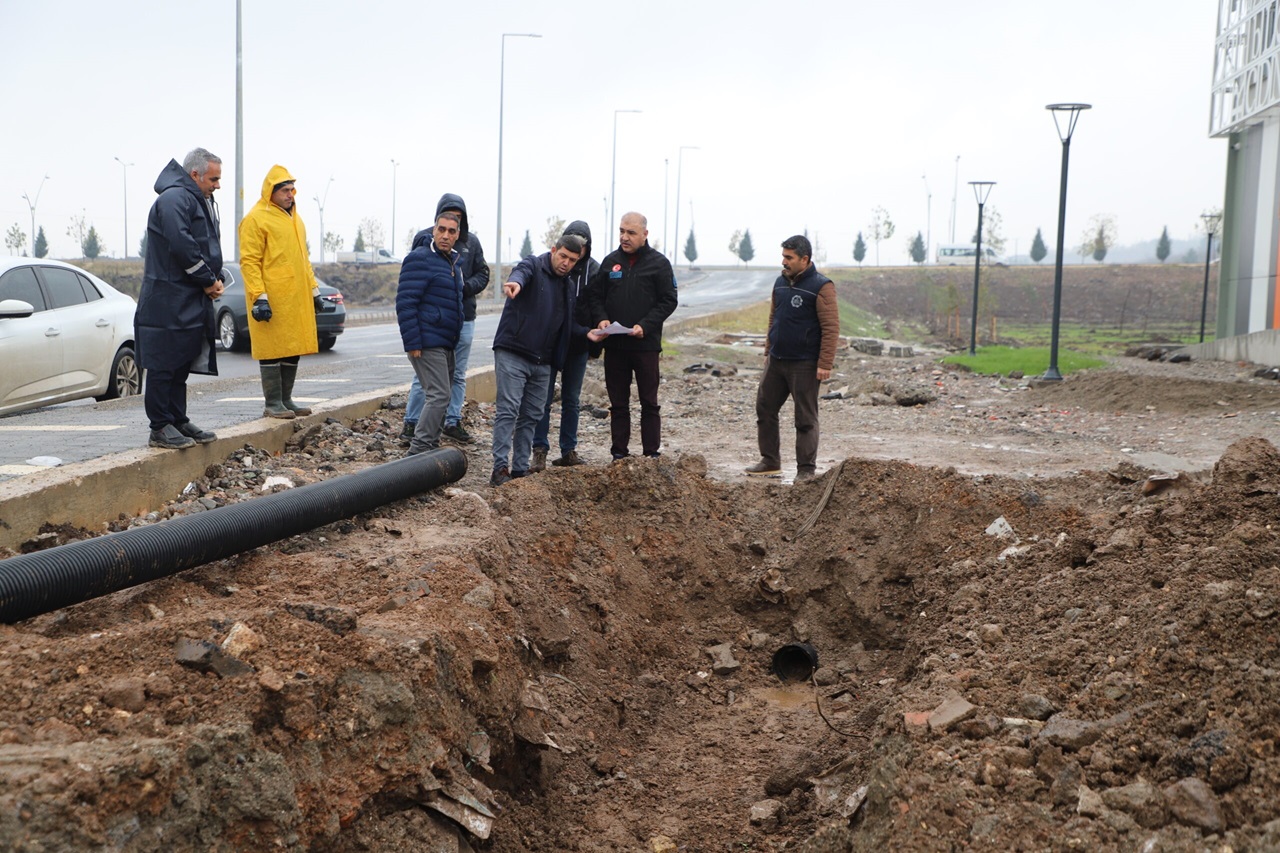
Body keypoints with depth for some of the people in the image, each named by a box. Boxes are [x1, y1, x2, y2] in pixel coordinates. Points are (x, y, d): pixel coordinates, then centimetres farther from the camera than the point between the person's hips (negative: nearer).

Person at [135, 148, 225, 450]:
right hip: (168, 301, -10)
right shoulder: (173, 199, -14)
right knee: (163, 365, -5)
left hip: (193, 301, 10)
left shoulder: (204, 203, 20)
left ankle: (178, 421, 22)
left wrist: (216, 279, 5)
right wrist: (208, 281, -14)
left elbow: (210, 245, 23)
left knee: (181, 364, 15)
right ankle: (161, 428, -1)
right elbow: (182, 246, -23)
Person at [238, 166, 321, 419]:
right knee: (273, 350, -5)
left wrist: (314, 289, 20)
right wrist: (259, 297, -18)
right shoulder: (256, 219, -7)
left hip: (296, 298, 8)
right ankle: (273, 403, 1)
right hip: (271, 300, -8)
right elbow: (249, 261, -11)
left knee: (293, 349, 10)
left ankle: (286, 400, 18)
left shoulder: (295, 218, 19)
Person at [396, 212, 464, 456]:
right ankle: (418, 451, -12)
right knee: (438, 396, -14)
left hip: (445, 343, 9)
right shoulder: (420, 259, -12)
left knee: (441, 396, 12)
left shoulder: (453, 261, 17)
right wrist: (412, 343, -21)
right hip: (427, 343, -9)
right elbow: (405, 302, -17)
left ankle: (430, 447, 20)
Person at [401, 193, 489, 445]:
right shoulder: (424, 238, -3)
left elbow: (482, 275, 9)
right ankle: (411, 423, 5)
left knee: (458, 375, 11)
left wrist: (464, 287, -11)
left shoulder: (471, 241, 7)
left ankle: (453, 422, 21)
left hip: (463, 318, 4)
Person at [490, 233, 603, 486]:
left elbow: (568, 322, 23)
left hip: (542, 361, 7)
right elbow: (521, 272, -30)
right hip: (512, 354, -7)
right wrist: (515, 282, -55)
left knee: (531, 416, 9)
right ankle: (500, 467, -13)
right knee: (508, 410, -11)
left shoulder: (568, 287, 16)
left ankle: (520, 468, 15)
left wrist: (586, 332, 2)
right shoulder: (533, 266, -5)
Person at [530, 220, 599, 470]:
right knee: (543, 398, -1)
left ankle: (569, 451, 19)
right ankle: (540, 452, 4)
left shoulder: (594, 269, 1)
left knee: (572, 400, 11)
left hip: (578, 346, 3)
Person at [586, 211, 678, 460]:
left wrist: (645, 326, -15)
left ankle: (651, 454, 8)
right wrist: (600, 318, -7)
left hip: (646, 344, -3)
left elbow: (668, 301, -3)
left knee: (649, 403, 3)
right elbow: (595, 295, 13)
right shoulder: (610, 261, 9)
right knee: (618, 403, 8)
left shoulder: (659, 263, -1)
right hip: (614, 346, 3)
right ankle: (619, 453, 14)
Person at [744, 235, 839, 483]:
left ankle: (806, 469, 8)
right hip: (776, 361, 7)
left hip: (804, 365, -7)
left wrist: (825, 364, -19)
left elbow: (831, 328, -15)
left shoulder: (821, 286, -11)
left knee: (805, 418, 0)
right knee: (764, 409, 11)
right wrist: (768, 351, 17)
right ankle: (770, 461, 22)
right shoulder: (781, 282, 11)